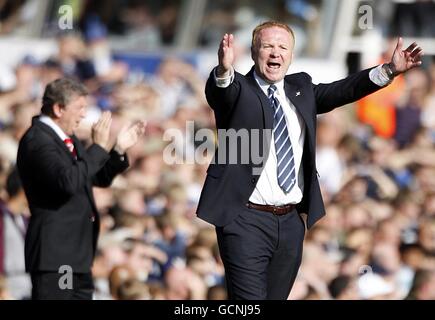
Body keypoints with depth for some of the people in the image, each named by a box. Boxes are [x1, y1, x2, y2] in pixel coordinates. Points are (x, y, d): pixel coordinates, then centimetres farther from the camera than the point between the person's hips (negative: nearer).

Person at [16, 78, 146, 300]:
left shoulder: (68, 139, 15)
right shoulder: (37, 139, -15)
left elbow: (100, 178, 22)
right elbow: (68, 181, -28)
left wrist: (119, 150, 6)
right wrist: (98, 147, -21)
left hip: (77, 253, 10)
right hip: (54, 254, -10)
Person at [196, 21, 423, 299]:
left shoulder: (301, 89, 15)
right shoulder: (237, 90, -3)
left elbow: (342, 91, 5)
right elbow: (219, 90, -24)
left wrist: (390, 70, -8)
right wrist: (224, 70, -48)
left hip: (291, 222, 6)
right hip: (246, 220, -6)